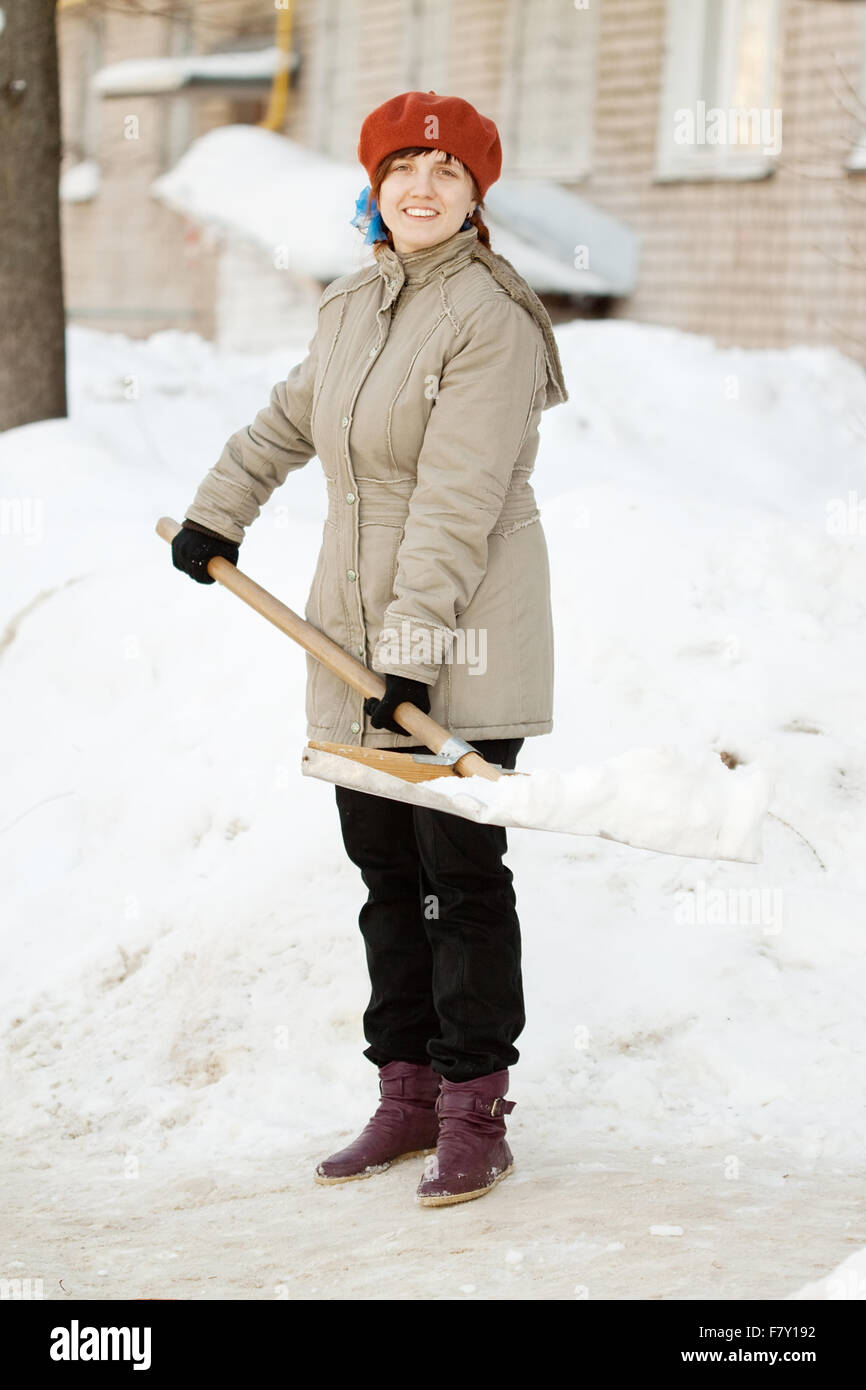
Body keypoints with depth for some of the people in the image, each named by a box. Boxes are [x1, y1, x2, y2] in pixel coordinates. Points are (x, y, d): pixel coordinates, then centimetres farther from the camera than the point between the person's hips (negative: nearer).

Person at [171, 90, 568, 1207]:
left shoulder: (491, 316, -14)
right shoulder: (352, 307, 11)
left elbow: (457, 503, -21)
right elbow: (289, 419, 30)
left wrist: (416, 649, -25)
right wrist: (219, 514, 33)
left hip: (467, 637, -7)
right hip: (357, 633, 7)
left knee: (461, 872, -5)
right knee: (384, 867, 10)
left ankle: (474, 1114, 2)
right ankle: (406, 1095, 19)